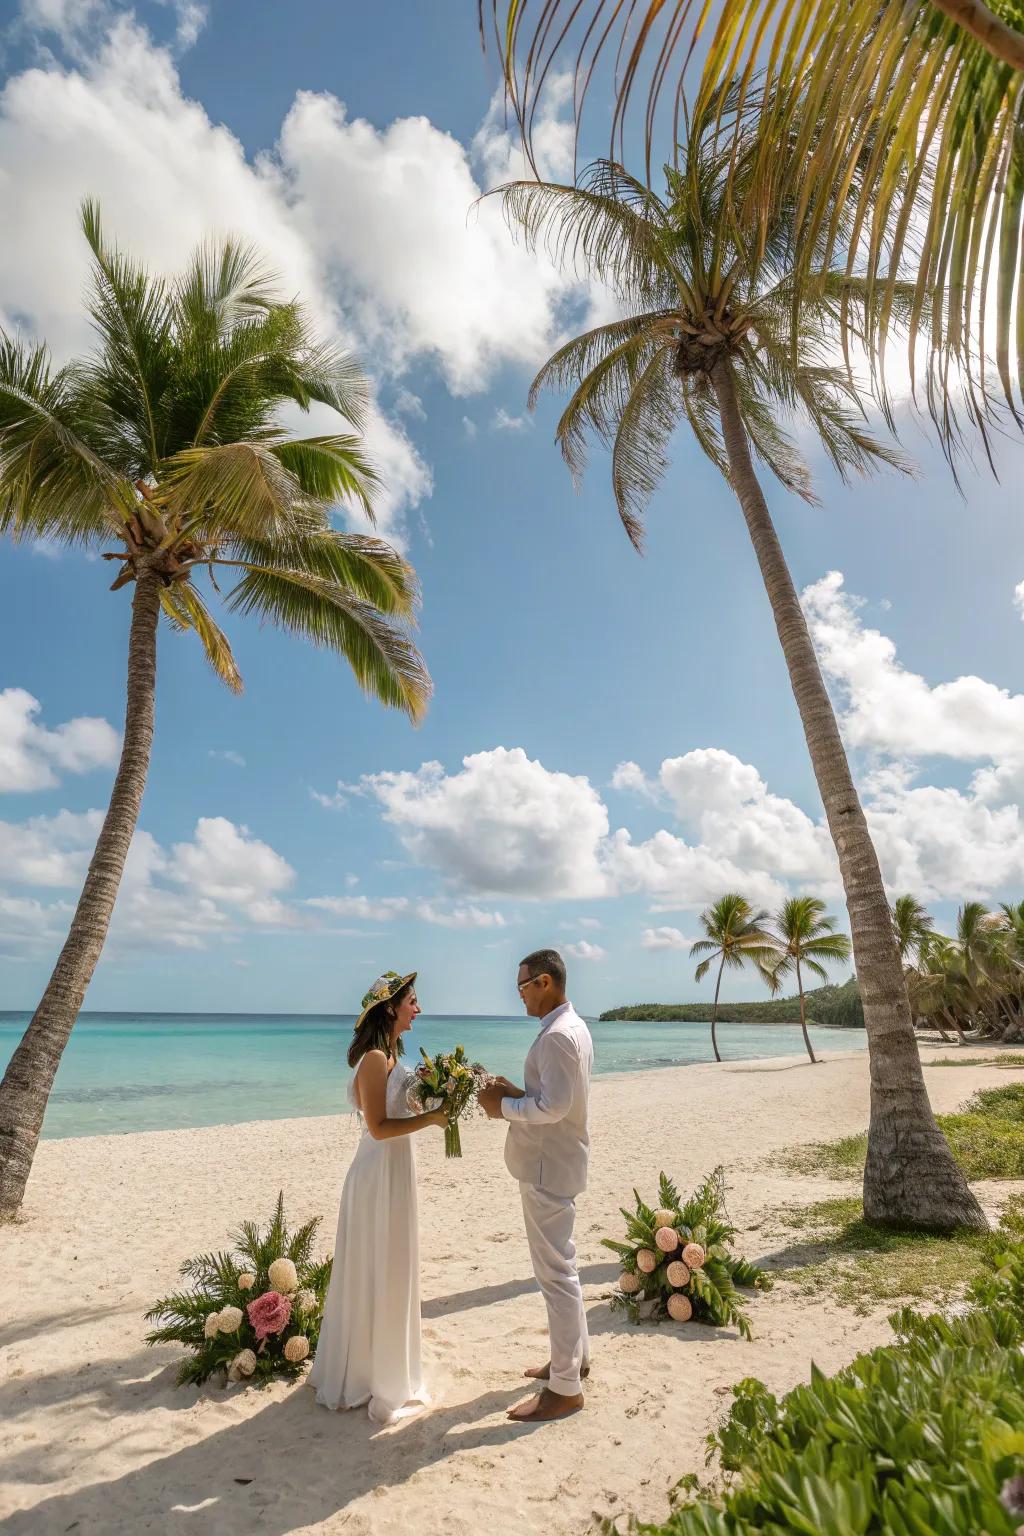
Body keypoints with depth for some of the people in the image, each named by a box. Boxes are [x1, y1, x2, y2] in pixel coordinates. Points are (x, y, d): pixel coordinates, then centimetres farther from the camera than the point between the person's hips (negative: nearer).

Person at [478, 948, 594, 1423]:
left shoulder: (557, 1036, -24)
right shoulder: (573, 1027, 9)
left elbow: (553, 1106, -29)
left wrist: (504, 1106, -17)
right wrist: (517, 1093, 4)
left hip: (549, 1167, -11)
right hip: (553, 1162, 11)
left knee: (555, 1272, 2)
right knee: (560, 1264, 23)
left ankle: (565, 1388, 17)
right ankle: (574, 1355, 40)